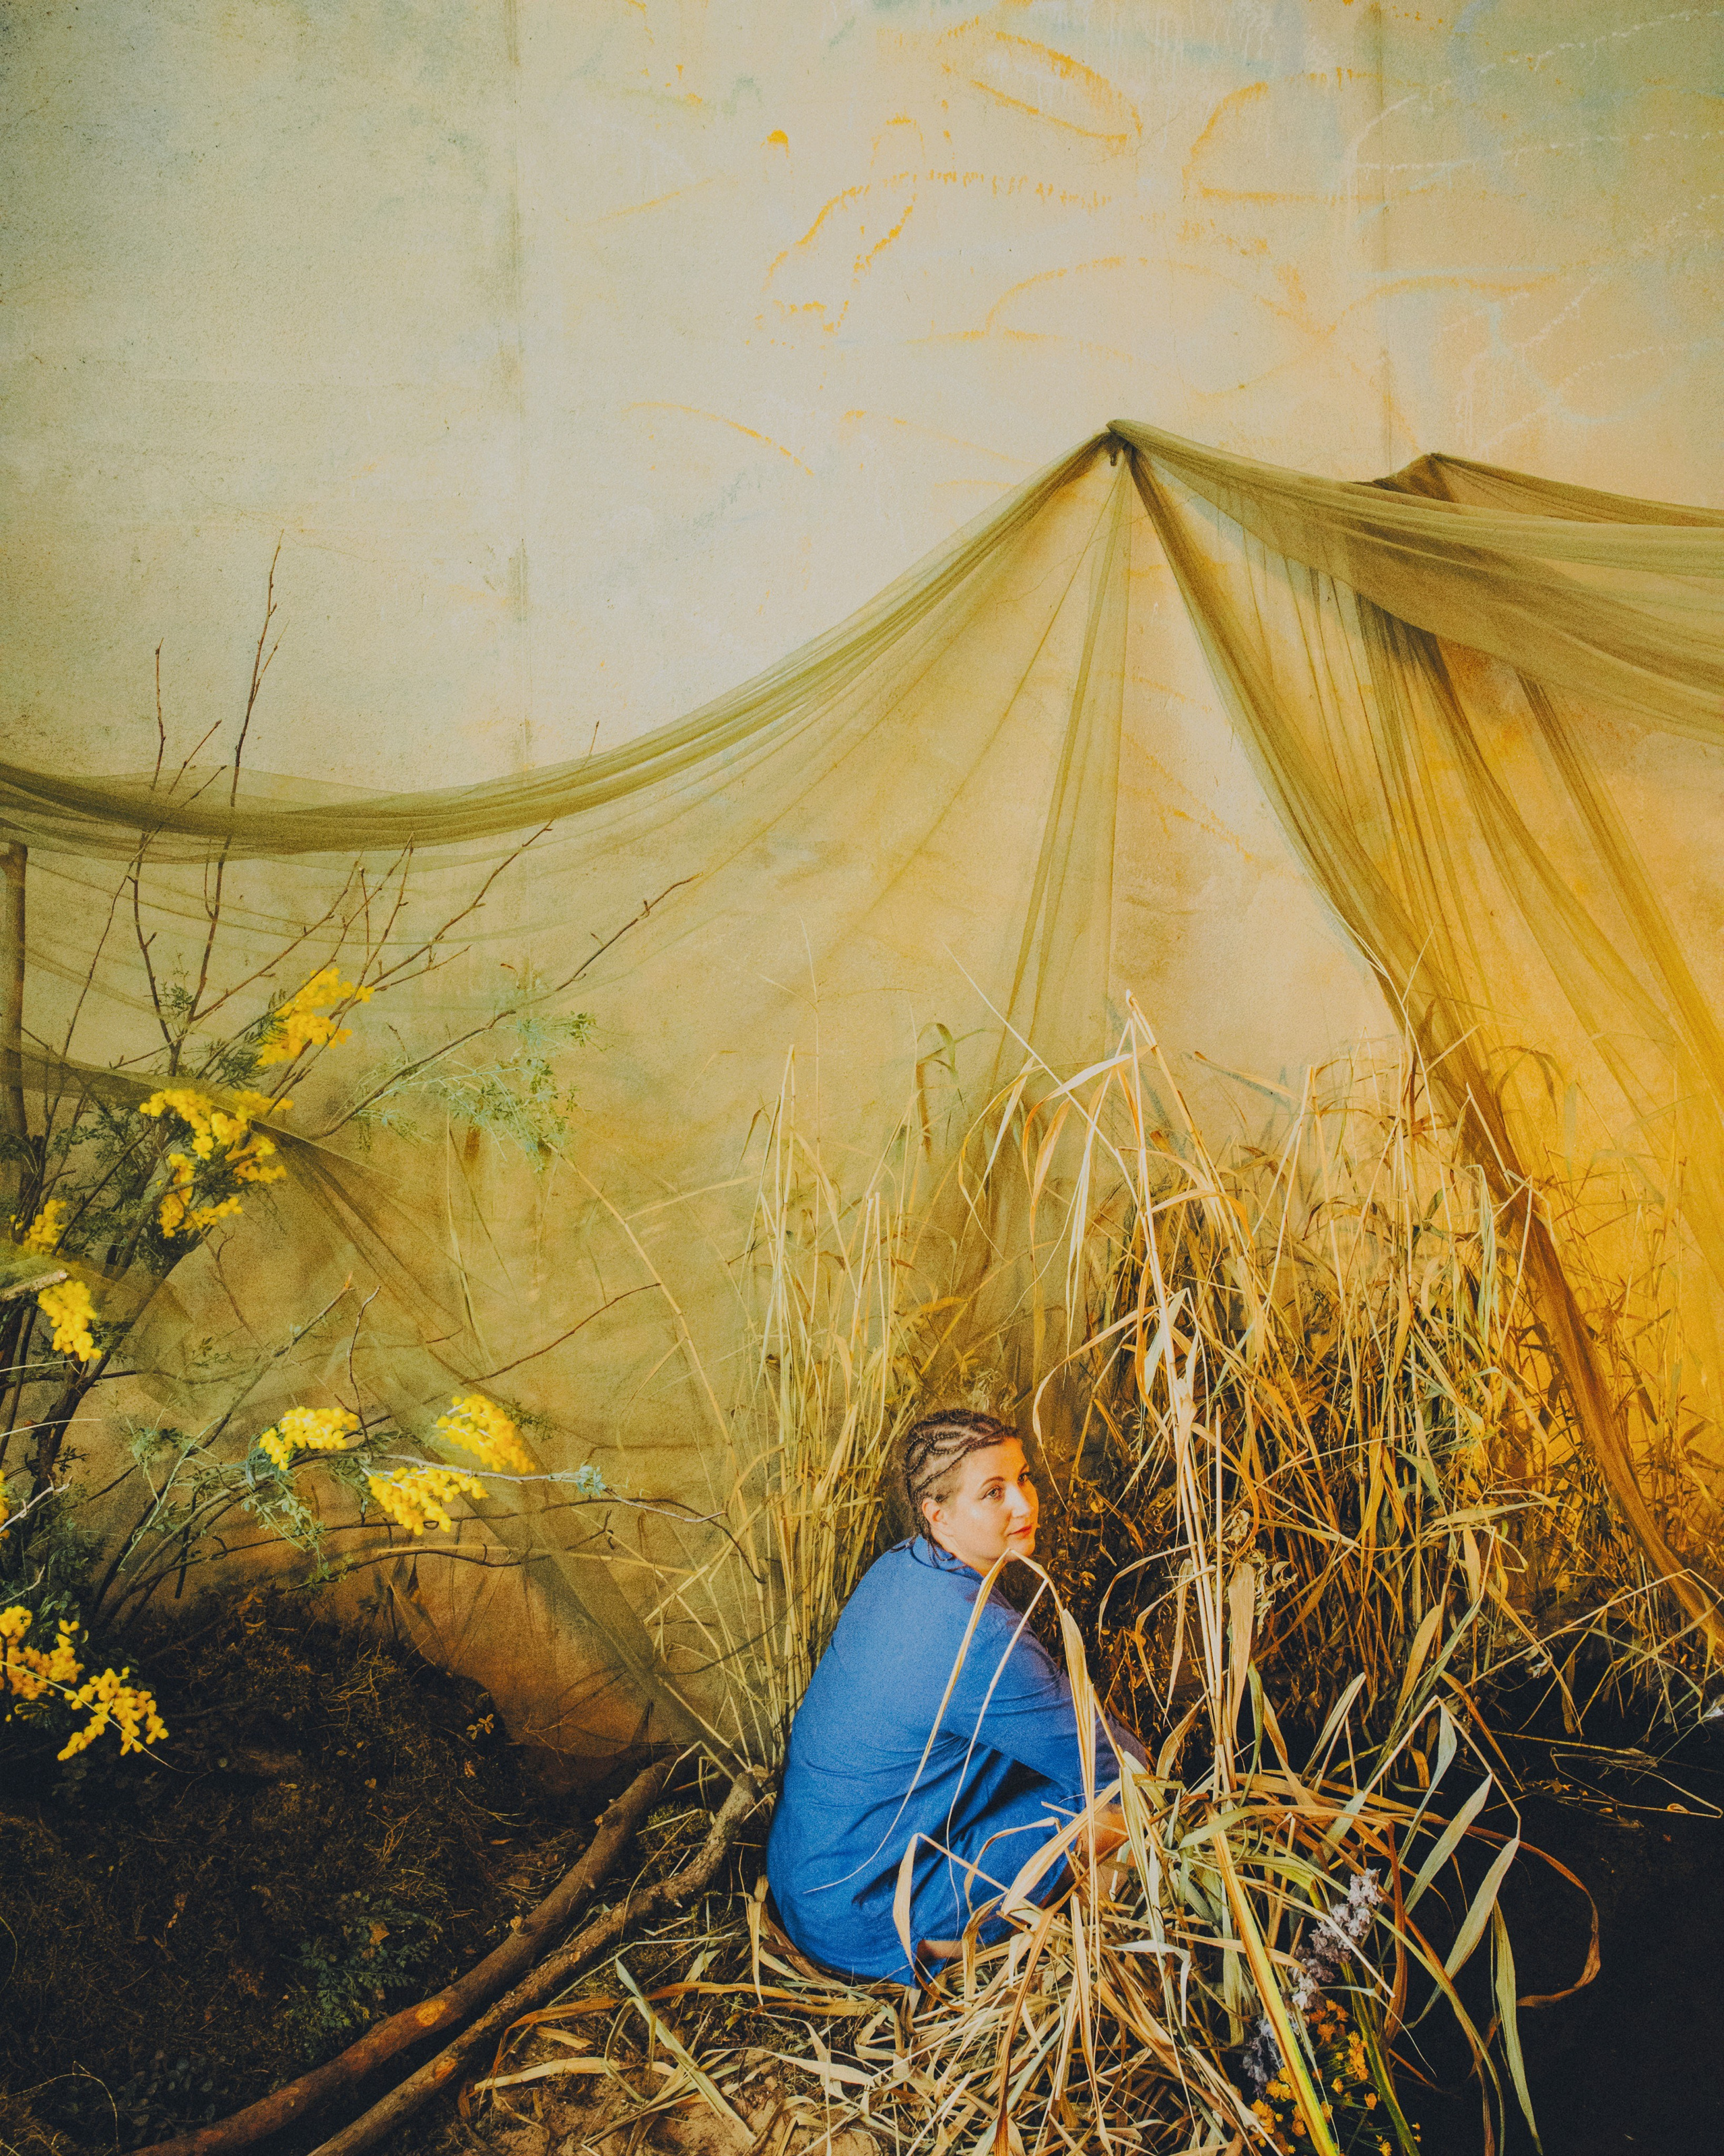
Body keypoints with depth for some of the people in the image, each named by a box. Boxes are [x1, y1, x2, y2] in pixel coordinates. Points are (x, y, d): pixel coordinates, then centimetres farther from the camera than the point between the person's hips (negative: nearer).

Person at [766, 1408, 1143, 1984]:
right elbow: (1108, 1765, -16)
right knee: (1115, 1799, -10)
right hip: (852, 1921, -9)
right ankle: (931, 1941, 4)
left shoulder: (899, 1568, 0)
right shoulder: (978, 1634, -28)